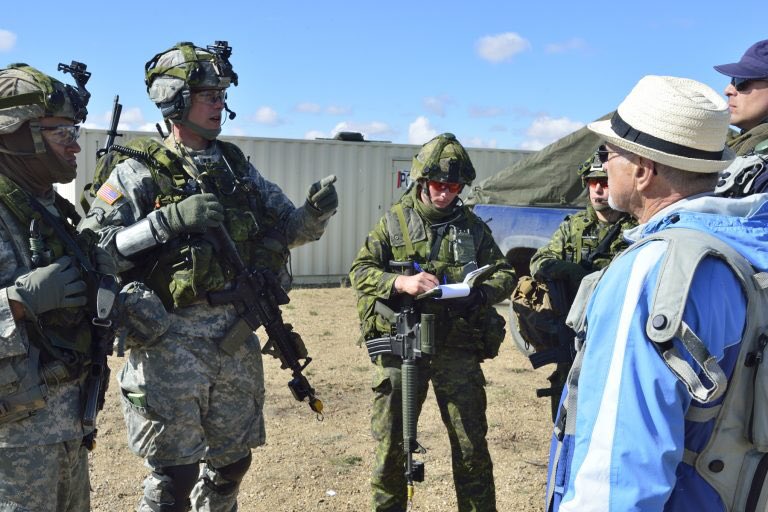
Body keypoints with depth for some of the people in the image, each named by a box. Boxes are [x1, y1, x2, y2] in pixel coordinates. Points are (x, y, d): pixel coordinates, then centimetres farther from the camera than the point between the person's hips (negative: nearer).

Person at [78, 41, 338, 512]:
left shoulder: (237, 166, 10)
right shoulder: (140, 173, -7)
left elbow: (287, 228, 14)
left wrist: (316, 212, -7)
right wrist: (169, 220, -25)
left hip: (238, 341, 6)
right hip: (174, 345, -5)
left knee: (232, 464, 18)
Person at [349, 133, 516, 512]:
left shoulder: (473, 226, 7)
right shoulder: (394, 222, 3)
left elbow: (504, 274, 7)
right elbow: (360, 270, -2)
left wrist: (481, 293, -16)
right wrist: (400, 283, -21)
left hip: (458, 350, 1)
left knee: (472, 446, 8)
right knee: (390, 445, 10)